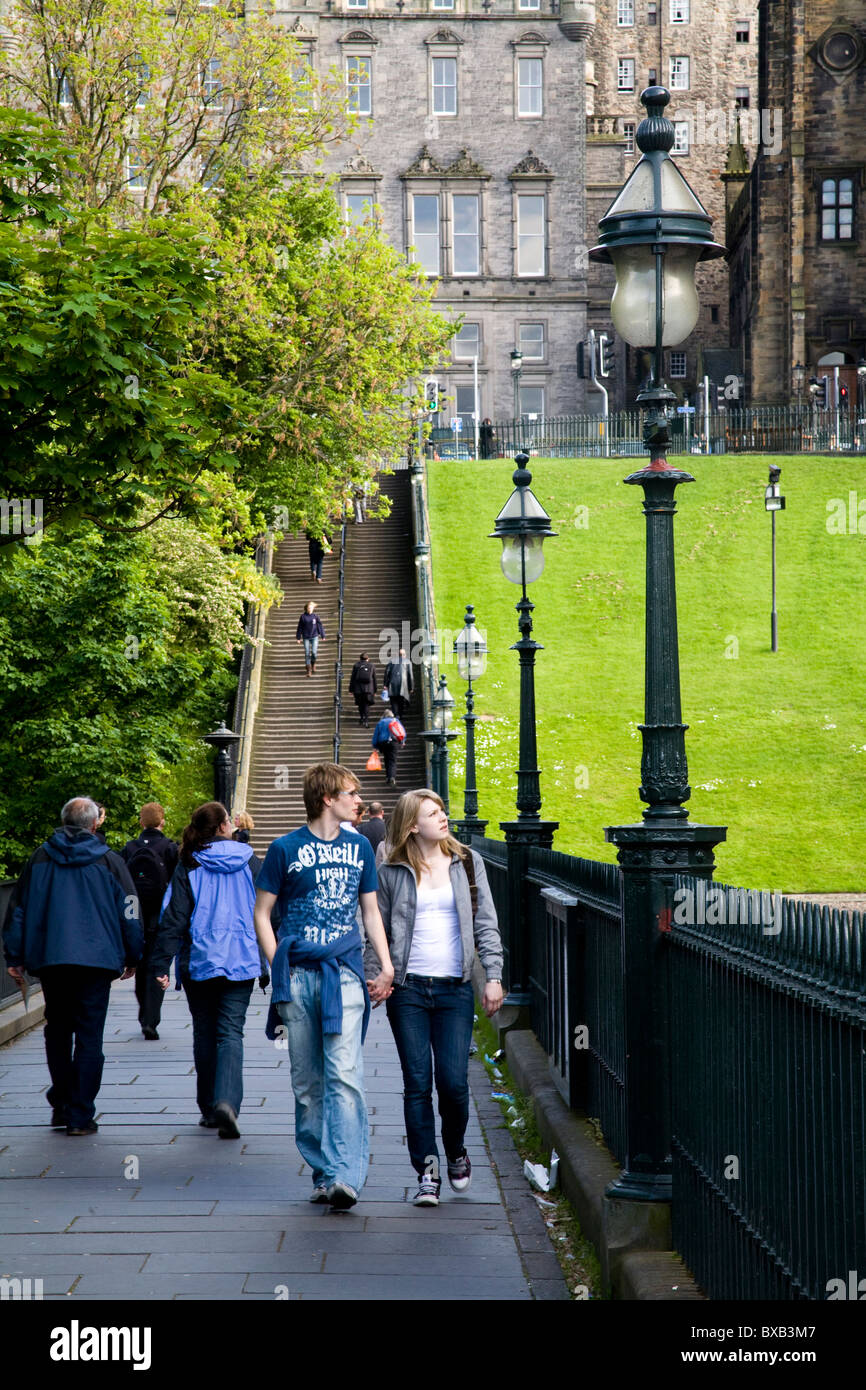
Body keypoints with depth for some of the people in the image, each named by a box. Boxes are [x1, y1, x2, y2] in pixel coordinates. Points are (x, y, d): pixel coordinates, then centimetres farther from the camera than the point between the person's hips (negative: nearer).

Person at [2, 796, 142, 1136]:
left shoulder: (39, 859, 7)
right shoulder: (109, 862, 2)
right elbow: (129, 914, 4)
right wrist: (132, 958, 13)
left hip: (49, 960, 2)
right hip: (96, 961, -2)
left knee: (57, 1031, 17)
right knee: (89, 1037, 0)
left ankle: (61, 1104, 19)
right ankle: (80, 1115, -3)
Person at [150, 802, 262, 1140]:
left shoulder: (188, 868, -2)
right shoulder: (249, 864, 2)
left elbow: (173, 918, -7)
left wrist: (161, 963, -7)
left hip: (199, 961, 0)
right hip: (241, 961, 0)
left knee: (204, 1033, 12)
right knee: (231, 1032, -3)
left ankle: (209, 1109, 17)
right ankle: (227, 1101, -24)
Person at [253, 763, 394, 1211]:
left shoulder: (359, 847, 13)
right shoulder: (286, 849, 2)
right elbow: (261, 915, 6)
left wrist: (385, 966, 10)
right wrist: (281, 971, -3)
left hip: (345, 973, 1)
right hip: (299, 976, -1)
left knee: (344, 1074, -12)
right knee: (307, 1082, 4)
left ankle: (345, 1177, -18)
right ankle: (322, 1172, 14)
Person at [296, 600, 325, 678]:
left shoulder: (315, 616, -3)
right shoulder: (303, 616, -4)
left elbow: (320, 626, 2)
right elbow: (300, 628, 3)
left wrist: (323, 636, 3)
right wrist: (298, 638, 4)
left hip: (314, 636, 0)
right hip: (306, 637, 0)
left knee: (314, 652, -8)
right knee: (307, 653, -1)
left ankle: (313, 663, 25)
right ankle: (309, 670, 8)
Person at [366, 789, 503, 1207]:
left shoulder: (467, 862, 8)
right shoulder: (392, 872, 4)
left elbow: (486, 924, 7)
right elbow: (379, 931, 9)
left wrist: (493, 976, -1)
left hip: (455, 988, 0)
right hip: (408, 988, 0)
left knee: (453, 1080, -6)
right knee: (418, 1083, -1)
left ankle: (456, 1151, 22)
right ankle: (427, 1172, 8)